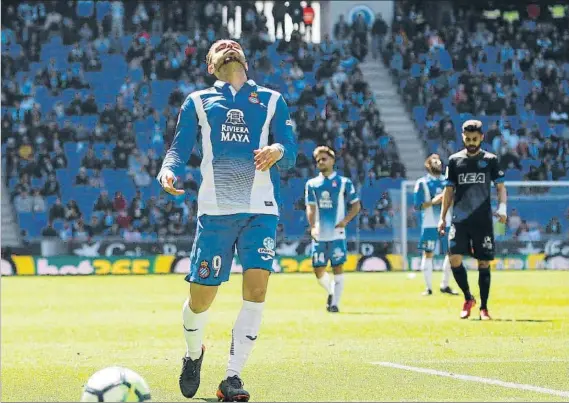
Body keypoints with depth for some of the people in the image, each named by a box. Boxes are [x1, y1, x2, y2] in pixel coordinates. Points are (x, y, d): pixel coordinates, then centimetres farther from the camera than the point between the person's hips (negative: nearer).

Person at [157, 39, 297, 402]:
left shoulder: (272, 100, 15)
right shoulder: (198, 102, 14)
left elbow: (290, 154, 7)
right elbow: (180, 149, 8)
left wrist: (278, 151, -17)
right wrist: (168, 171, -15)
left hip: (261, 209, 0)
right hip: (216, 208, 0)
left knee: (256, 289, -15)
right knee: (201, 297, -2)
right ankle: (193, 354, 30)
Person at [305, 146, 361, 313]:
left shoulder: (344, 182, 2)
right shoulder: (312, 184, 9)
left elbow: (356, 205, 6)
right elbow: (310, 208, 5)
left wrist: (346, 220, -10)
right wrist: (312, 227, -10)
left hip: (337, 234, -3)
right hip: (319, 235, 3)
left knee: (338, 268, -5)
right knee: (318, 271, 4)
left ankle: (335, 302, 2)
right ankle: (331, 292, 29)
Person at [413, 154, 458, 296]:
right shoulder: (422, 182, 0)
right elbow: (417, 205, -4)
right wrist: (433, 202, -17)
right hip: (429, 224, -4)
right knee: (428, 254, -2)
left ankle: (445, 285, 16)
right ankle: (428, 287, 4)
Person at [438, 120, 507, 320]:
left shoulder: (490, 160, 4)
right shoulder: (455, 160, 7)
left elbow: (500, 187, 5)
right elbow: (449, 190, 12)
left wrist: (502, 207, -13)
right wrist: (442, 217, 8)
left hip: (483, 221, -1)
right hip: (460, 219, 1)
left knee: (484, 263, 1)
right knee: (454, 258, -13)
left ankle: (484, 308, 11)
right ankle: (468, 298, 8)